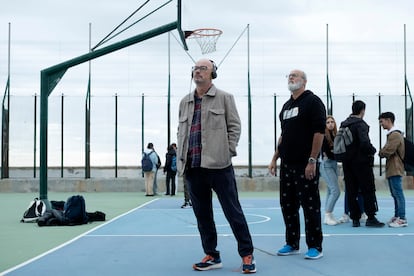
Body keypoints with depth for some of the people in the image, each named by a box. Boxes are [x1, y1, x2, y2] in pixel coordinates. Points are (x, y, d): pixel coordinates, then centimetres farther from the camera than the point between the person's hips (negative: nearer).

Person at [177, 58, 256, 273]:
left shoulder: (224, 98, 4)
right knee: (202, 214, 9)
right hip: (193, 168, 5)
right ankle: (211, 256, 19)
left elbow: (234, 126, 1)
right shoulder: (185, 102, 17)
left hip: (218, 165, -5)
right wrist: (181, 158, 9)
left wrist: (228, 152, -8)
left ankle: (247, 255, 7)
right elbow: (181, 131, 20)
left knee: (233, 211, -2)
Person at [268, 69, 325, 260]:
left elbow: (319, 132, -12)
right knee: (288, 205, 10)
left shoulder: (312, 101, -5)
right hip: (287, 164, 8)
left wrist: (312, 161, -18)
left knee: (310, 205, -3)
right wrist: (275, 158, 16)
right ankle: (292, 244, 21)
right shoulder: (286, 106, 18)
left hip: (305, 165, -8)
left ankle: (315, 247, 6)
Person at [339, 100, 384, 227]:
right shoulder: (361, 124, -14)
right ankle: (371, 218, 1)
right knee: (368, 190, 2)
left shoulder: (343, 124, 9)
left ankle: (355, 218, 10)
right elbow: (365, 143, -24)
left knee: (351, 191, 8)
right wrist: (373, 150, -7)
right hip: (361, 162, -7)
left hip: (347, 163, 7)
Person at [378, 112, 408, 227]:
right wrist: (382, 152, -2)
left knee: (398, 194, -9)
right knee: (395, 194, 13)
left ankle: (402, 219, -8)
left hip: (395, 169, -10)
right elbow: (386, 150, 18)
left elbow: (388, 151, -20)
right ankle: (397, 216, 20)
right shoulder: (391, 134, 19)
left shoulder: (395, 135, -14)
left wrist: (380, 153, -2)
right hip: (391, 169, 10)